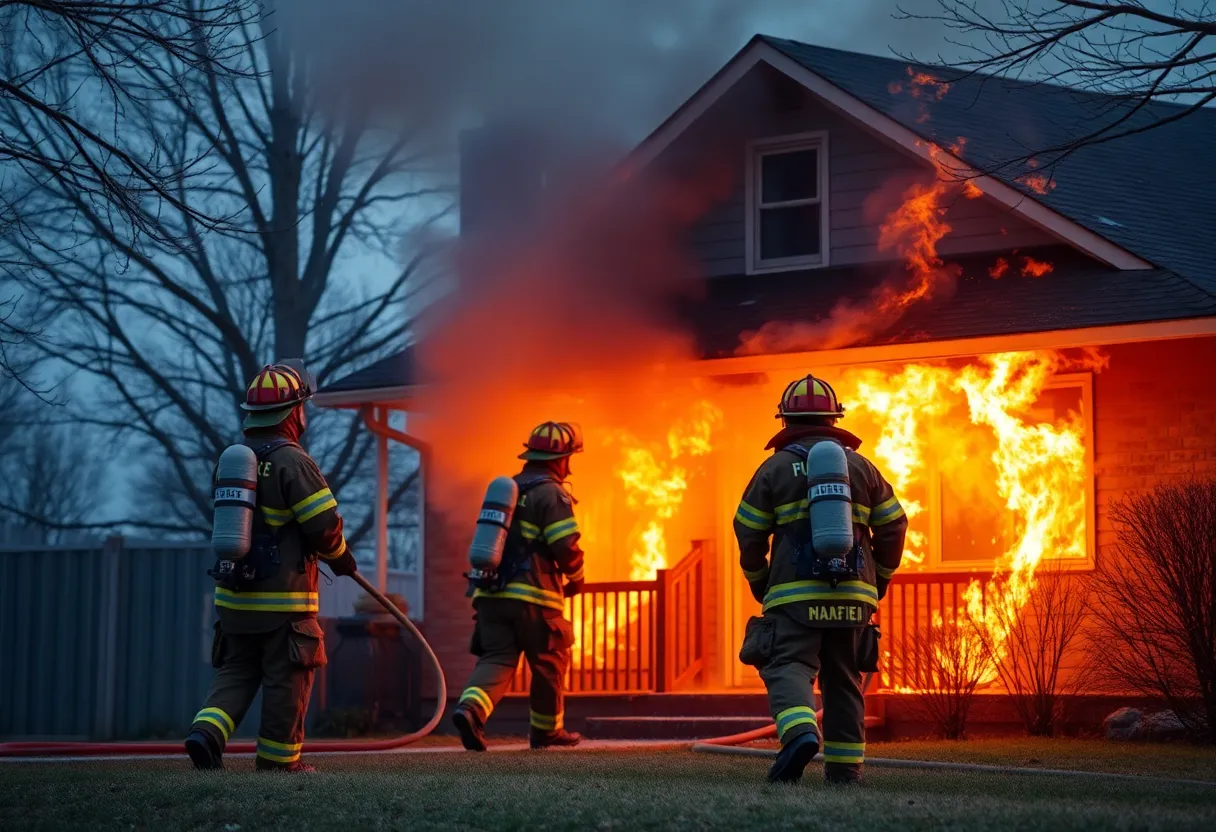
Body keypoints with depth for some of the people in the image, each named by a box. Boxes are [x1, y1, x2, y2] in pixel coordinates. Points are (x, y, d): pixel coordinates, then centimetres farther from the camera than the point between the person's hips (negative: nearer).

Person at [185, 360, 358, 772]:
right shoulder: (293, 462, -14)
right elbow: (324, 525, -15)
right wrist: (340, 557, 6)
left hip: (234, 595, 6)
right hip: (283, 599, -6)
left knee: (235, 673, 13)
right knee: (286, 679, 4)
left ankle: (207, 731, -6)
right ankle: (279, 758, 9)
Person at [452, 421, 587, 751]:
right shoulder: (552, 494, -7)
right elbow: (566, 547, -16)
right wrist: (575, 580, 4)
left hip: (491, 594, 6)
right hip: (533, 595, -6)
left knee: (496, 659, 0)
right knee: (550, 663, 12)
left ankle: (471, 708, -27)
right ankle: (546, 730, 23)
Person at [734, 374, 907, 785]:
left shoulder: (775, 468, 3)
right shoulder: (862, 467, 11)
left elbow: (748, 533, 3)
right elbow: (893, 526, 10)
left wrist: (759, 583, 18)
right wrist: (878, 581, 21)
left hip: (795, 595, -3)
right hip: (854, 596, 3)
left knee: (787, 667, -8)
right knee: (844, 681, 11)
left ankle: (799, 733, -37)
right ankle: (844, 770, 11)